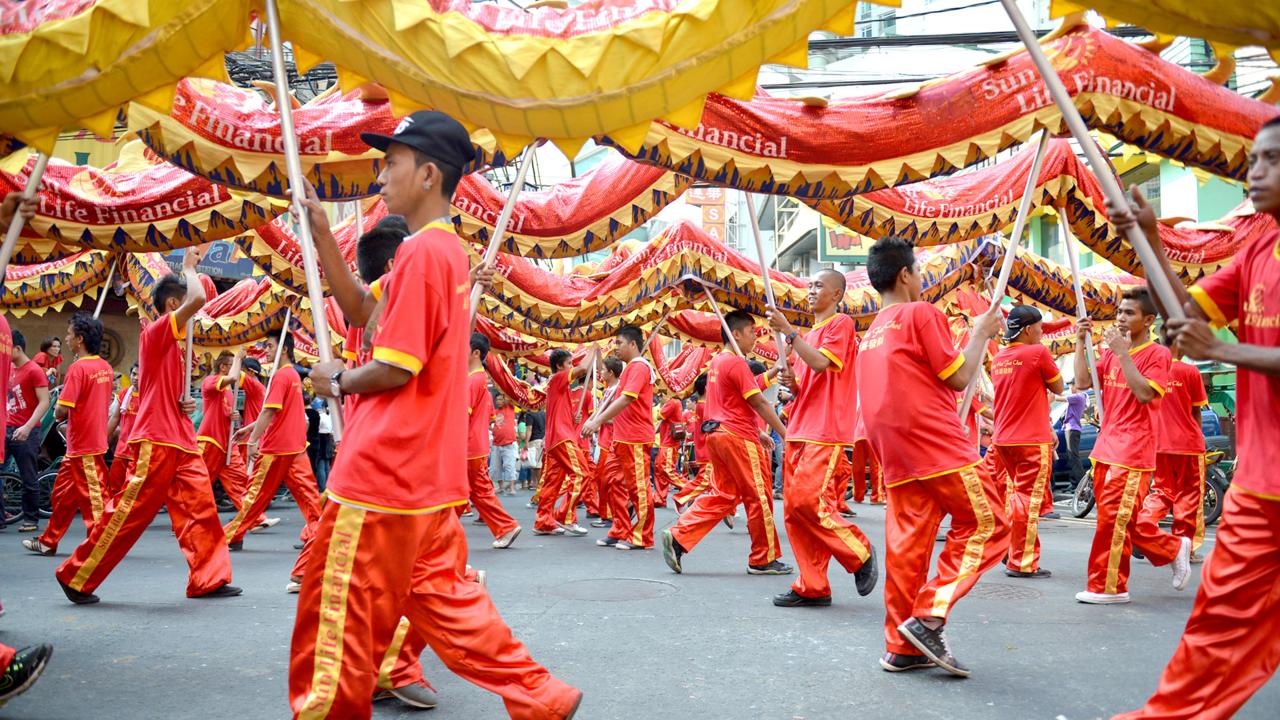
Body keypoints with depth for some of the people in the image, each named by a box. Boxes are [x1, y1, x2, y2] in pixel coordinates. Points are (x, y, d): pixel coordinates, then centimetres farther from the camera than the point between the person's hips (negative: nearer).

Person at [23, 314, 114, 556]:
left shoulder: (78, 368, -18)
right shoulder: (105, 367, 8)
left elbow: (61, 411, -22)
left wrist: (58, 410, 0)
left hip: (84, 447, -9)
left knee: (94, 497, -2)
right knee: (63, 493, 19)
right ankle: (48, 542, 29)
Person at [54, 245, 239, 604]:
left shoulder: (170, 342, 18)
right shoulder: (155, 331, -8)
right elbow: (199, 298, -23)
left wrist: (183, 403, 6)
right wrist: (189, 267, -6)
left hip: (179, 440, 9)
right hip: (157, 440, -9)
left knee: (200, 507, 4)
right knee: (130, 511, -5)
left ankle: (209, 579, 6)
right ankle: (76, 576, 7)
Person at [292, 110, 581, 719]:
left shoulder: (423, 251, -16)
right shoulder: (448, 249, 14)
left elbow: (394, 369, -18)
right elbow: (361, 305, 20)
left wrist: (335, 381, -3)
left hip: (381, 474, -10)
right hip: (428, 475, 10)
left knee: (339, 619, 5)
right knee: (443, 600, 17)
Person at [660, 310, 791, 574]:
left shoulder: (716, 363, 16)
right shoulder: (736, 362, -13)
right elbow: (759, 403, -15)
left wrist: (758, 432, 22)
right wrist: (784, 434, -11)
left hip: (718, 433, 9)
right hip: (738, 436, -9)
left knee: (722, 495, 11)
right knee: (759, 497, 1)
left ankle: (678, 537, 0)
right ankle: (763, 560, 9)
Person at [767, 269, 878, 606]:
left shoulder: (841, 323, -2)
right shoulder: (807, 336, 23)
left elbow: (820, 363, -18)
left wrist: (787, 331, -16)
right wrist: (792, 383, 4)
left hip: (828, 434, -8)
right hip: (799, 433, 9)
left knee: (809, 500, -17)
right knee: (794, 509, 2)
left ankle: (860, 553, 4)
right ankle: (811, 587, 7)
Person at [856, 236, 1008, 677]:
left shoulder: (872, 332, 19)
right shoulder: (922, 313, -5)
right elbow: (959, 378, -5)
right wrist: (981, 333, 7)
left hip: (893, 452, 8)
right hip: (936, 441, -8)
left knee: (906, 544, 7)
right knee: (984, 525, 2)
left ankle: (901, 647, 8)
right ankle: (930, 615, -8)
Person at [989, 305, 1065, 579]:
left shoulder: (999, 358, 10)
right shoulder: (1037, 352, -11)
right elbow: (1058, 387, -1)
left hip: (1003, 439, 7)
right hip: (1032, 441, -7)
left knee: (1018, 495, 18)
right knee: (1028, 499, -3)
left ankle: (1016, 554, 24)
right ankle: (1022, 563, -1)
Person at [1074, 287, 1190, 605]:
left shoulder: (1157, 354, -6)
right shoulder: (1112, 353, 14)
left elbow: (1144, 393, -19)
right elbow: (1083, 382, 6)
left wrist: (1123, 352, -19)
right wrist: (1081, 342, 0)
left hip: (1132, 452, -8)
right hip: (1106, 448, 8)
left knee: (1114, 517, -7)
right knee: (1123, 520, 12)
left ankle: (1107, 587, 1)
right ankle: (1174, 549, 30)